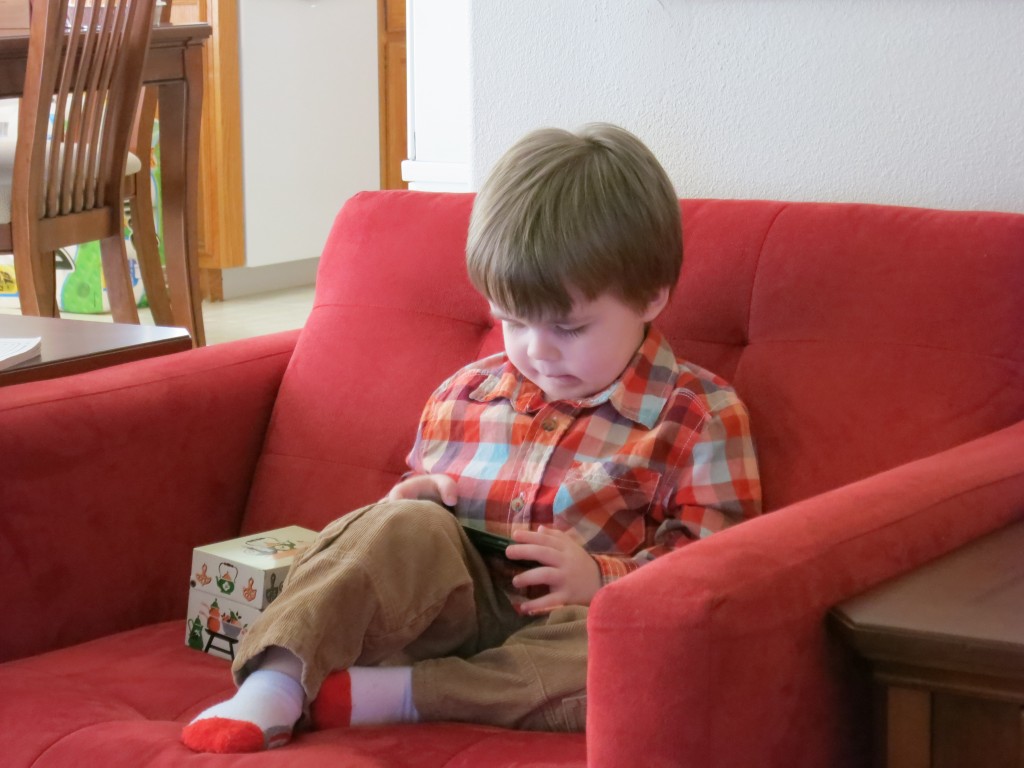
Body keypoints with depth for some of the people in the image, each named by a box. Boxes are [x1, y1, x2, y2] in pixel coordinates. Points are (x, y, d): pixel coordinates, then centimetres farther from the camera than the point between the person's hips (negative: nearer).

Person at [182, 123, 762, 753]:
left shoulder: (700, 417, 1)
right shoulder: (464, 397, 16)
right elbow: (422, 514, 30)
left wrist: (600, 578, -18)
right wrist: (416, 504, 4)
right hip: (456, 606, 3)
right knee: (408, 529, -25)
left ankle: (394, 692, -33)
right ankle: (275, 684, -35)